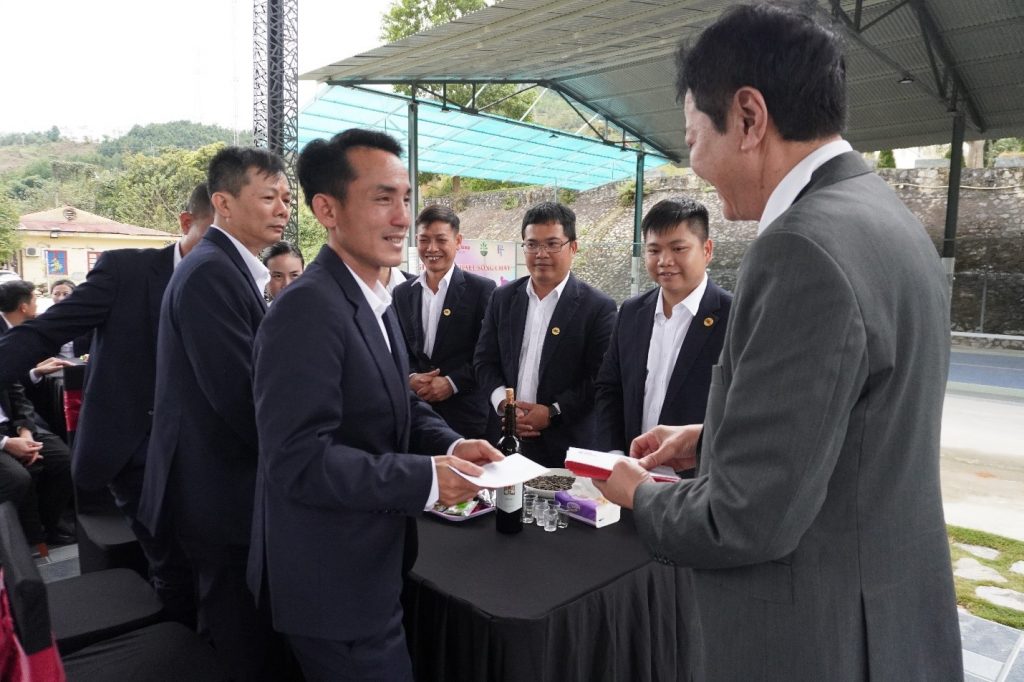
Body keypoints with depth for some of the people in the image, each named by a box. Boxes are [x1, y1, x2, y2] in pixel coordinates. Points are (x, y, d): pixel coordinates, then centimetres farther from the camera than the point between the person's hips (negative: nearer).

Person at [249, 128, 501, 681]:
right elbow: (300, 460, -29)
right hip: (334, 583, -10)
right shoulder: (309, 309, -25)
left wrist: (449, 445, -6)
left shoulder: (373, 299, 7)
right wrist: (426, 479, -24)